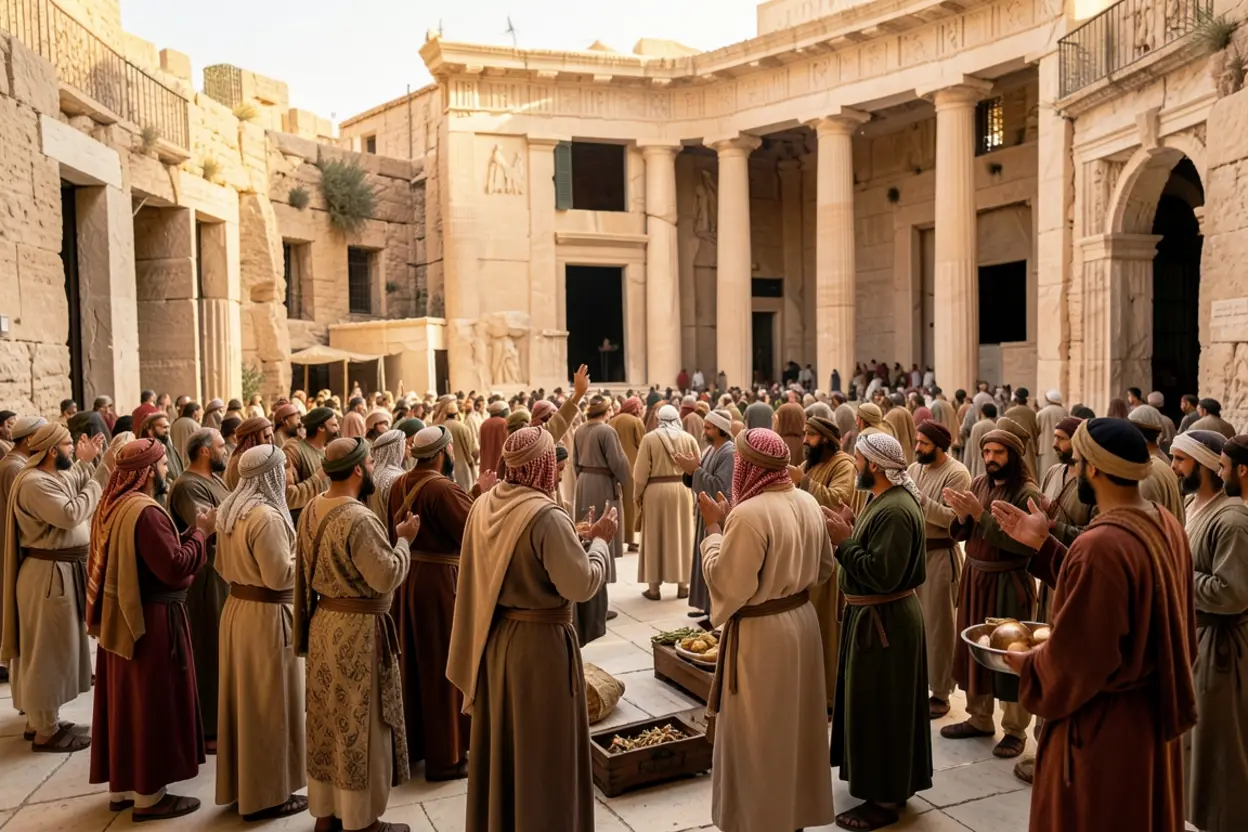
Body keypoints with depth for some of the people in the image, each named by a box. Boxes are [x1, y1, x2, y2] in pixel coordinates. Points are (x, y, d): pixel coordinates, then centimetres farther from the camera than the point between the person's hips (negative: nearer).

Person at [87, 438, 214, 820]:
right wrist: (201, 533, -15)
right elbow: (174, 567, -26)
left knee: (125, 699, 18)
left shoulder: (113, 506, 7)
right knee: (151, 703, 1)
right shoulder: (146, 511, -24)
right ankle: (148, 795, 12)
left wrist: (191, 532, 9)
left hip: (120, 618, 10)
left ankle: (121, 785, 30)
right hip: (150, 621, -10)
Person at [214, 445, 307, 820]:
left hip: (237, 607, 9)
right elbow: (280, 576, -23)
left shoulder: (229, 511, 7)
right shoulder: (267, 516, -22)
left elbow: (223, 567, 16)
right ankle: (267, 794, 14)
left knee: (242, 697, 18)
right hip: (266, 615, -9)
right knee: (268, 703, 3)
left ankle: (240, 785, 32)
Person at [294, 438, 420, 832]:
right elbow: (386, 577, -24)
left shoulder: (311, 510, 4)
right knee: (360, 724, 4)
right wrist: (403, 540, -10)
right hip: (358, 629, -9)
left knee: (327, 719, 18)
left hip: (324, 622, 9)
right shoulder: (359, 519, -25)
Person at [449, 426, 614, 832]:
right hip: (540, 643, -7)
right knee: (542, 747, 10)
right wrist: (600, 540, -7)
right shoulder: (547, 516, -24)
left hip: (493, 638, 8)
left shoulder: (484, 505, -1)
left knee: (500, 740, 23)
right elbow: (582, 585, -22)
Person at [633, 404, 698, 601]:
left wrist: (638, 494, 5)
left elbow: (641, 471, -7)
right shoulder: (688, 438, 1)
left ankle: (654, 587, 10)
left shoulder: (649, 438, -6)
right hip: (682, 490, 2)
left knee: (655, 538, 7)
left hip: (656, 491, -2)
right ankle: (683, 585, 17)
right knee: (682, 536, 12)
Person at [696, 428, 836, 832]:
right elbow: (823, 568, 11)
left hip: (761, 634, -8)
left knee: (760, 733, 9)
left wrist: (713, 528, -13)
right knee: (794, 724, 22)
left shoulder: (749, 515, -25)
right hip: (802, 621, 8)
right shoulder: (808, 502, 1)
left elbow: (725, 582, -21)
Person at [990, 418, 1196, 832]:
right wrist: (1043, 544, 9)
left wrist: (1028, 664, -6)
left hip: (1104, 726, -9)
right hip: (1154, 715, 9)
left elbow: (1075, 657, -25)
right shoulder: (1166, 525, -2)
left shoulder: (1100, 546, -30)